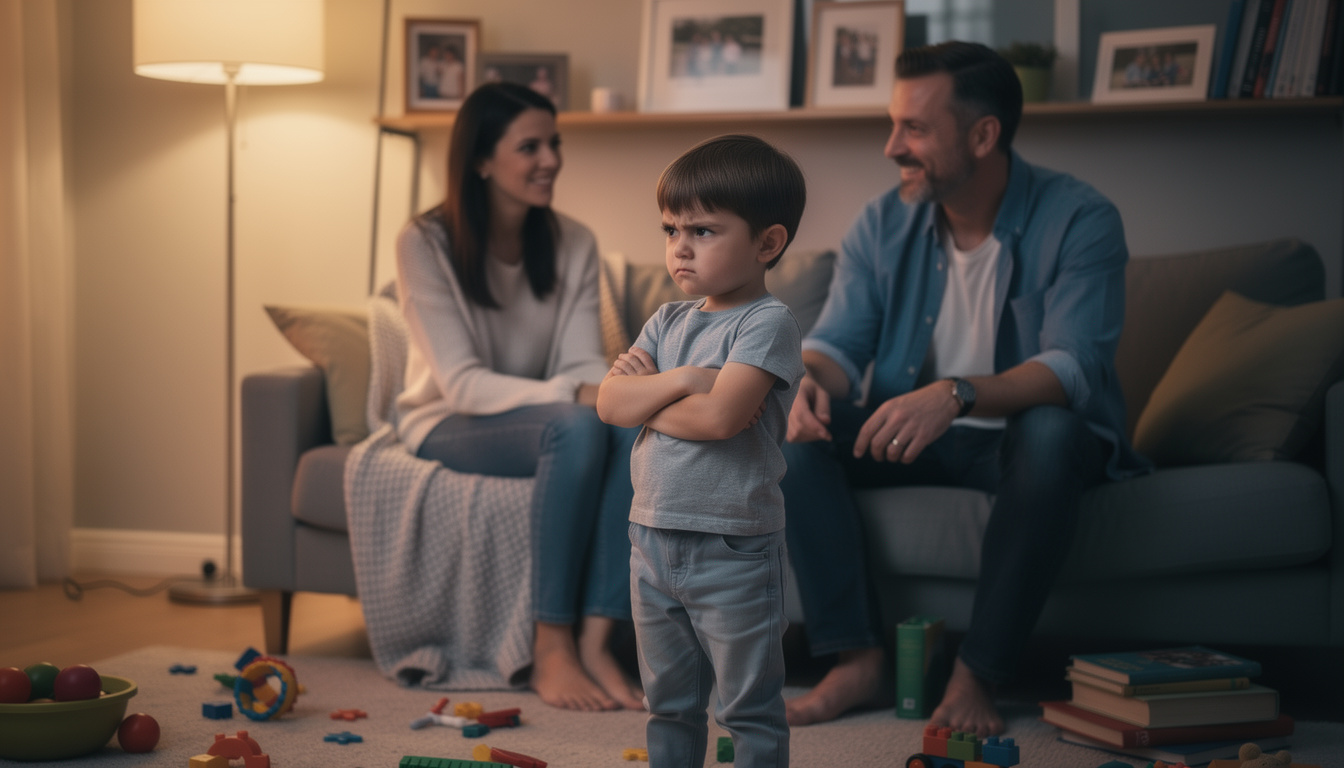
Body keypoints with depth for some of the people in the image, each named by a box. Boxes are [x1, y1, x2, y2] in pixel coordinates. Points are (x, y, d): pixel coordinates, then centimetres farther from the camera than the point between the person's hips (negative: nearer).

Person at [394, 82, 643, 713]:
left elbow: (583, 364, -4)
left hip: (539, 417, 4)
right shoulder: (425, 244, -13)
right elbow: (462, 383, -20)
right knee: (576, 427, -35)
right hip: (448, 426, -4)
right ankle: (551, 648, -30)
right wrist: (574, 395, -33)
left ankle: (595, 638, -31)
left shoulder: (573, 244, 2)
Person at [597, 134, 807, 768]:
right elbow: (609, 402, -2)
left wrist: (644, 396, -10)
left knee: (750, 709, 6)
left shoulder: (768, 323, -12)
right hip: (654, 542, 7)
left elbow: (720, 417, -25)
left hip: (733, 552, -7)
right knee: (668, 704, 18)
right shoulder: (668, 322, 9)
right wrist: (681, 380, -16)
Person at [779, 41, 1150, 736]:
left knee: (1050, 430, -38)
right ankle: (856, 658, -20)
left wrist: (956, 394, -45)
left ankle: (976, 677, -29)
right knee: (795, 425, -21)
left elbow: (1072, 368, -27)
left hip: (1022, 440, -4)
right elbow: (838, 341, -2)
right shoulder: (883, 224, 0)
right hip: (916, 441, 4)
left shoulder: (1079, 221, -15)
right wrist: (809, 380, -29)